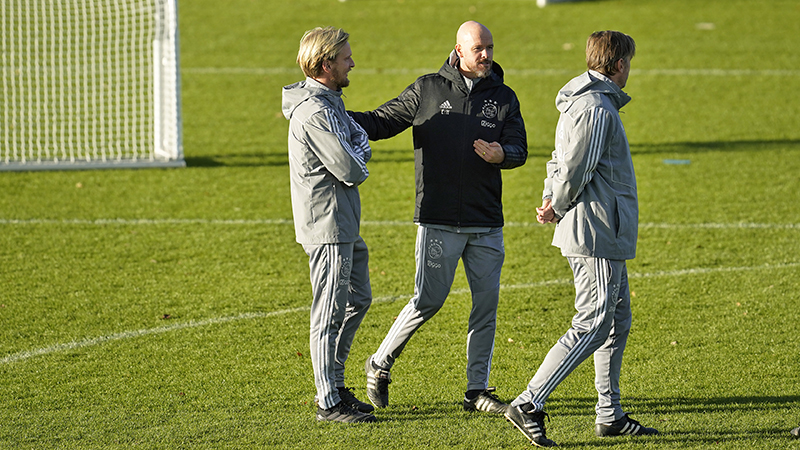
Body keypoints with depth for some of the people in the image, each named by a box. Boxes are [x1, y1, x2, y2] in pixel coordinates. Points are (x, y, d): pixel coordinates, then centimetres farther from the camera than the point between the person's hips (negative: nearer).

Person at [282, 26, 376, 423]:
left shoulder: (329, 102, 13)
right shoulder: (315, 113, -21)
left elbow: (361, 139, 11)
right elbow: (351, 171, -22)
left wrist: (357, 152, -11)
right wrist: (357, 159, -1)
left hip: (343, 224, 11)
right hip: (327, 226, -11)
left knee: (358, 299, 20)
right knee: (330, 313, -4)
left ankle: (335, 386, 28)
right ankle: (329, 403, 2)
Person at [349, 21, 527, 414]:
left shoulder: (503, 97, 9)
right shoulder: (428, 89, 3)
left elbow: (519, 149, 4)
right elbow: (381, 122, 7)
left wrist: (502, 154, -20)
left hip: (486, 222, 3)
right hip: (439, 220, -3)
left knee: (487, 303, 3)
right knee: (428, 300, -7)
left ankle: (477, 390, 11)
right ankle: (380, 365, 13)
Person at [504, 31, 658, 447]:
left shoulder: (581, 103, 16)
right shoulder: (597, 109, -17)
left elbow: (560, 161, 19)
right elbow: (574, 170, -19)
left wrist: (551, 200, 4)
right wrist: (557, 208, -2)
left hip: (604, 238, 11)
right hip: (598, 233, -11)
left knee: (617, 322, 15)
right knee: (591, 327, -10)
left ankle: (610, 415, 20)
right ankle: (529, 404, -13)